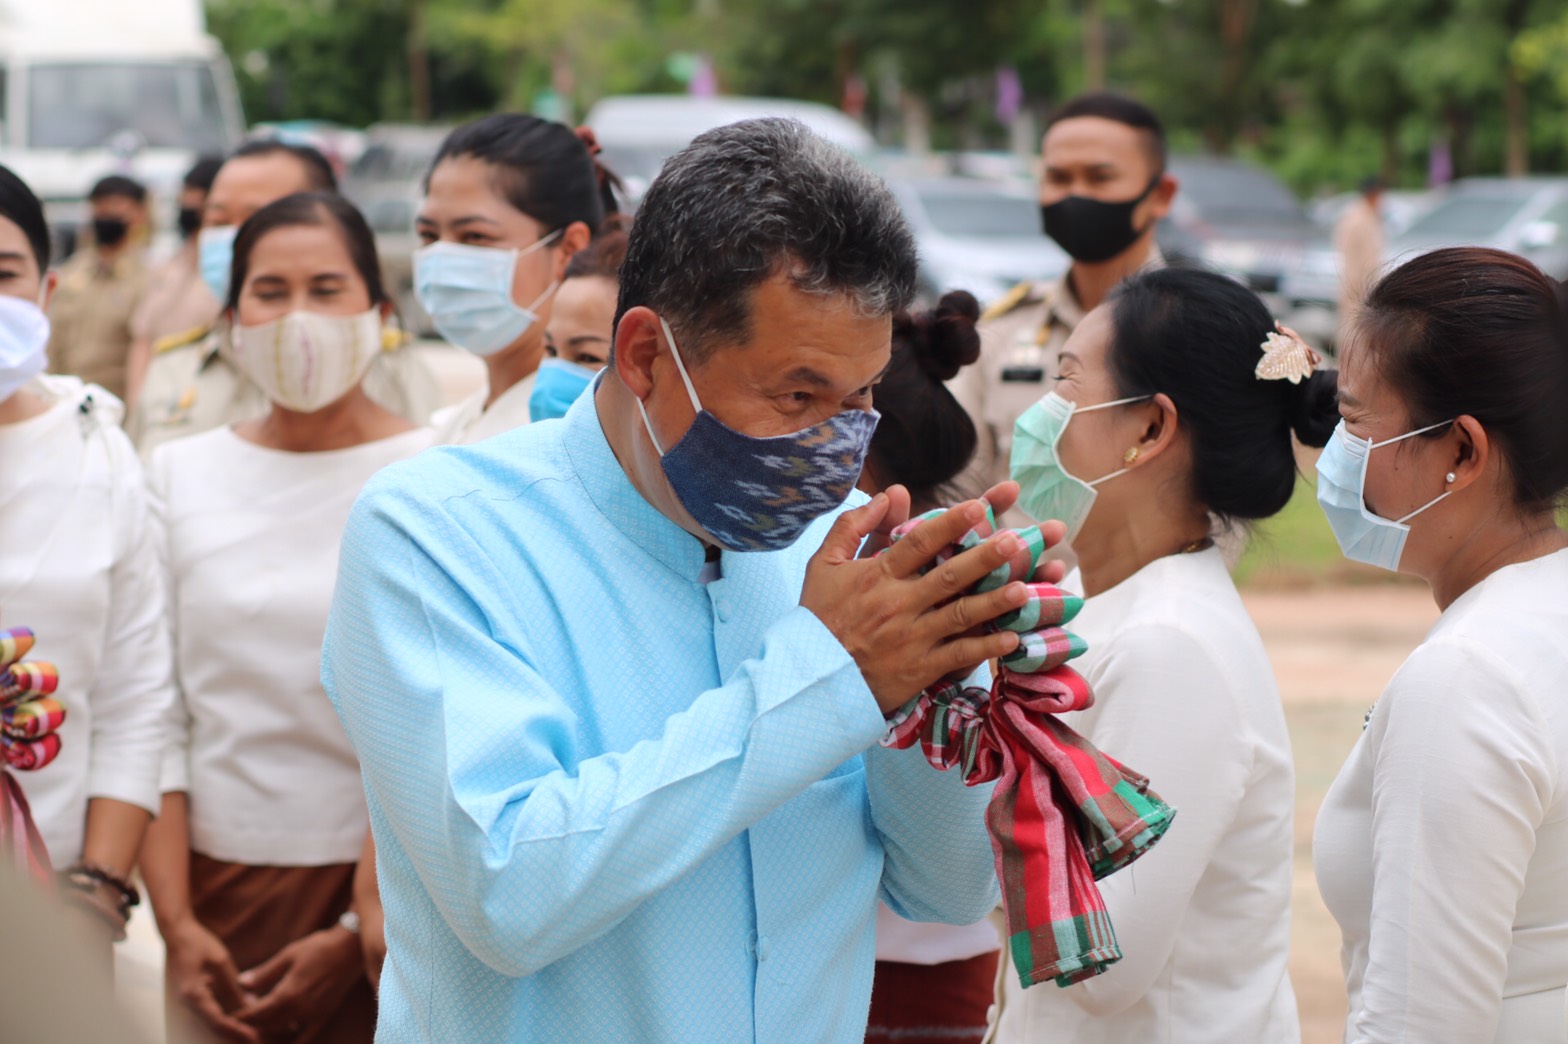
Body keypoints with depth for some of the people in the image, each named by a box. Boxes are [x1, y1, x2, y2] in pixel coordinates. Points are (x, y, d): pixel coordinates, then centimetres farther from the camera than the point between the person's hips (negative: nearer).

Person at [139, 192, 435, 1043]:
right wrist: (176, 923, -2)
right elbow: (153, 721, 6)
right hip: (218, 891, 3)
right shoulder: (179, 474, 7)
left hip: (380, 893, -3)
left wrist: (361, 933, -11)